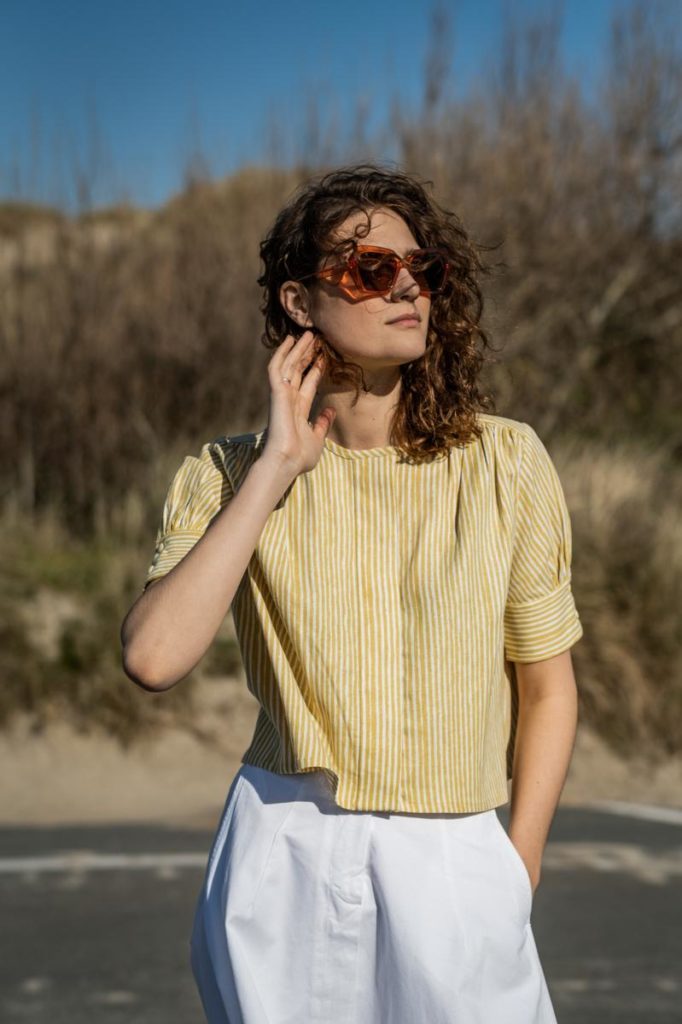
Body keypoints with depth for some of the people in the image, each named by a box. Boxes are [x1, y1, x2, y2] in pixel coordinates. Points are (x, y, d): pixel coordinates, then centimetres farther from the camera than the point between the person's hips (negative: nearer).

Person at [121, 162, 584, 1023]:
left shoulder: (503, 461, -3)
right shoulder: (228, 476, -2)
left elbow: (547, 687, 5)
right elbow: (153, 657, -19)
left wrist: (517, 881, 2)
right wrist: (276, 467, -15)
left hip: (453, 863, 0)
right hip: (283, 855, 0)